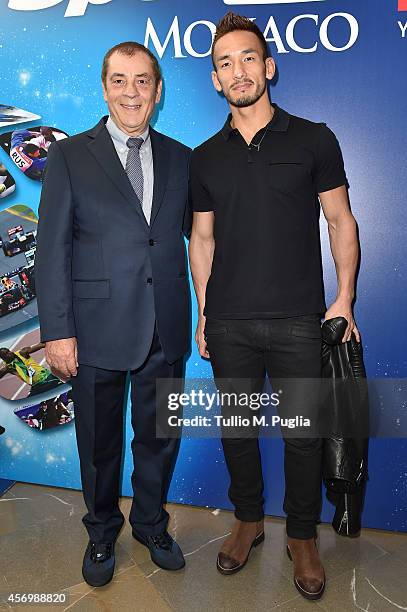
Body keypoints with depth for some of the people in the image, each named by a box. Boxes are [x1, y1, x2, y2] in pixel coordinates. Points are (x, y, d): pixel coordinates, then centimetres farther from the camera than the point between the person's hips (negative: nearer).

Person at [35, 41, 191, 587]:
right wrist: (57, 332, -10)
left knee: (159, 439, 17)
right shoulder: (70, 157, -1)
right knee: (99, 444, 16)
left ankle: (152, 525, 43)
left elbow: (198, 231, 12)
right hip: (98, 330, -2)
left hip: (166, 330, 3)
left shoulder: (181, 159, 7)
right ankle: (102, 533, 41)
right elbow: (52, 250, -5)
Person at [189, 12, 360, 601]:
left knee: (303, 433, 8)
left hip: (299, 321, -2)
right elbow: (202, 237, 11)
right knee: (236, 427, 13)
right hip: (228, 325, 2)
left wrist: (345, 298, -5)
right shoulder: (205, 158, 9)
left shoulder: (314, 139, 2)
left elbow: (341, 221, 4)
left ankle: (302, 537, 30)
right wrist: (202, 312, 7)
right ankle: (248, 520, 36)